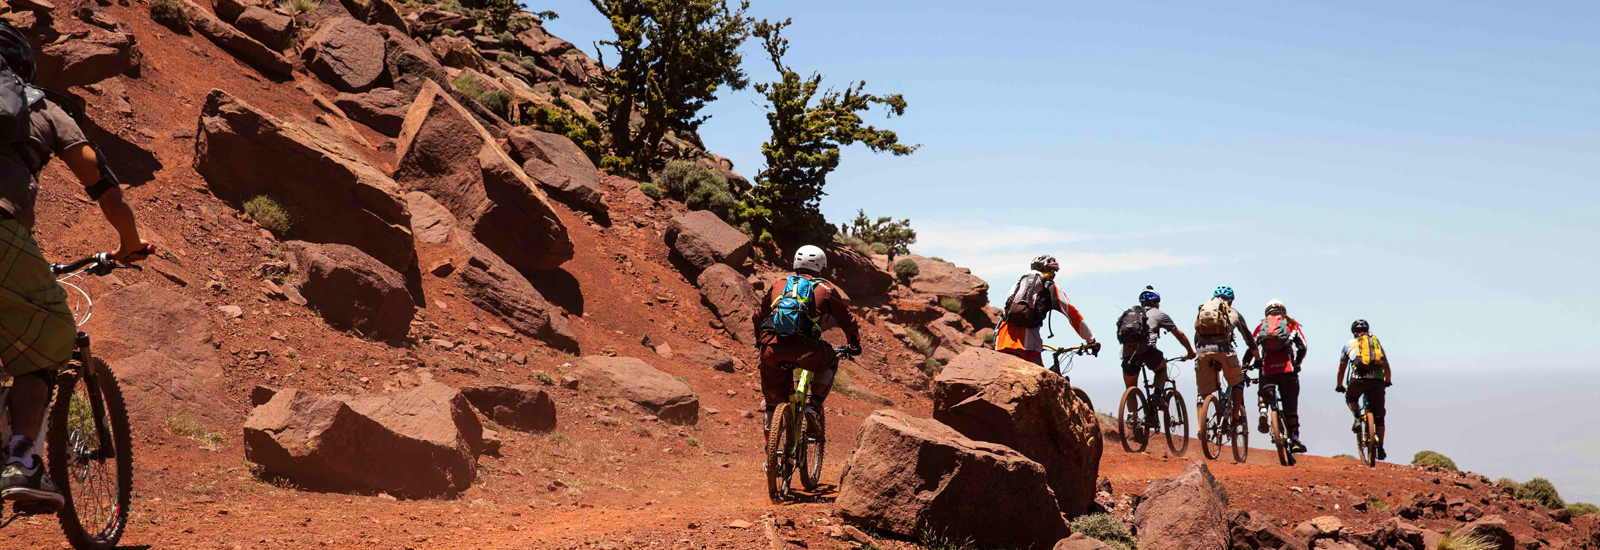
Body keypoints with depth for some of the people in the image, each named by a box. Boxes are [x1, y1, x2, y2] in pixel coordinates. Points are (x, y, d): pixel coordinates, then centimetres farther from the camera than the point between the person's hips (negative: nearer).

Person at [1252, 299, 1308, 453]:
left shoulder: (1261, 325, 18)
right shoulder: (1291, 324, 17)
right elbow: (1302, 347, 11)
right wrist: (1297, 364, 25)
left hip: (1267, 369, 1)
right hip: (1287, 369, -1)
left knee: (1263, 394, 25)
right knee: (1290, 405, 6)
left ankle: (1263, 413, -5)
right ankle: (1294, 438, 1)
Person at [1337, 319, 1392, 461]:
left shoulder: (1350, 344, 20)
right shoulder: (1377, 343, 25)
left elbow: (1341, 369, 26)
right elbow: (1387, 367, 31)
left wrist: (1339, 386, 39)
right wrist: (1388, 382, 49)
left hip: (1359, 379, -2)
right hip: (1377, 379, 2)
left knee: (1350, 398, 30)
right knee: (1378, 416, 11)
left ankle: (1357, 419, 3)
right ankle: (1380, 448, 9)